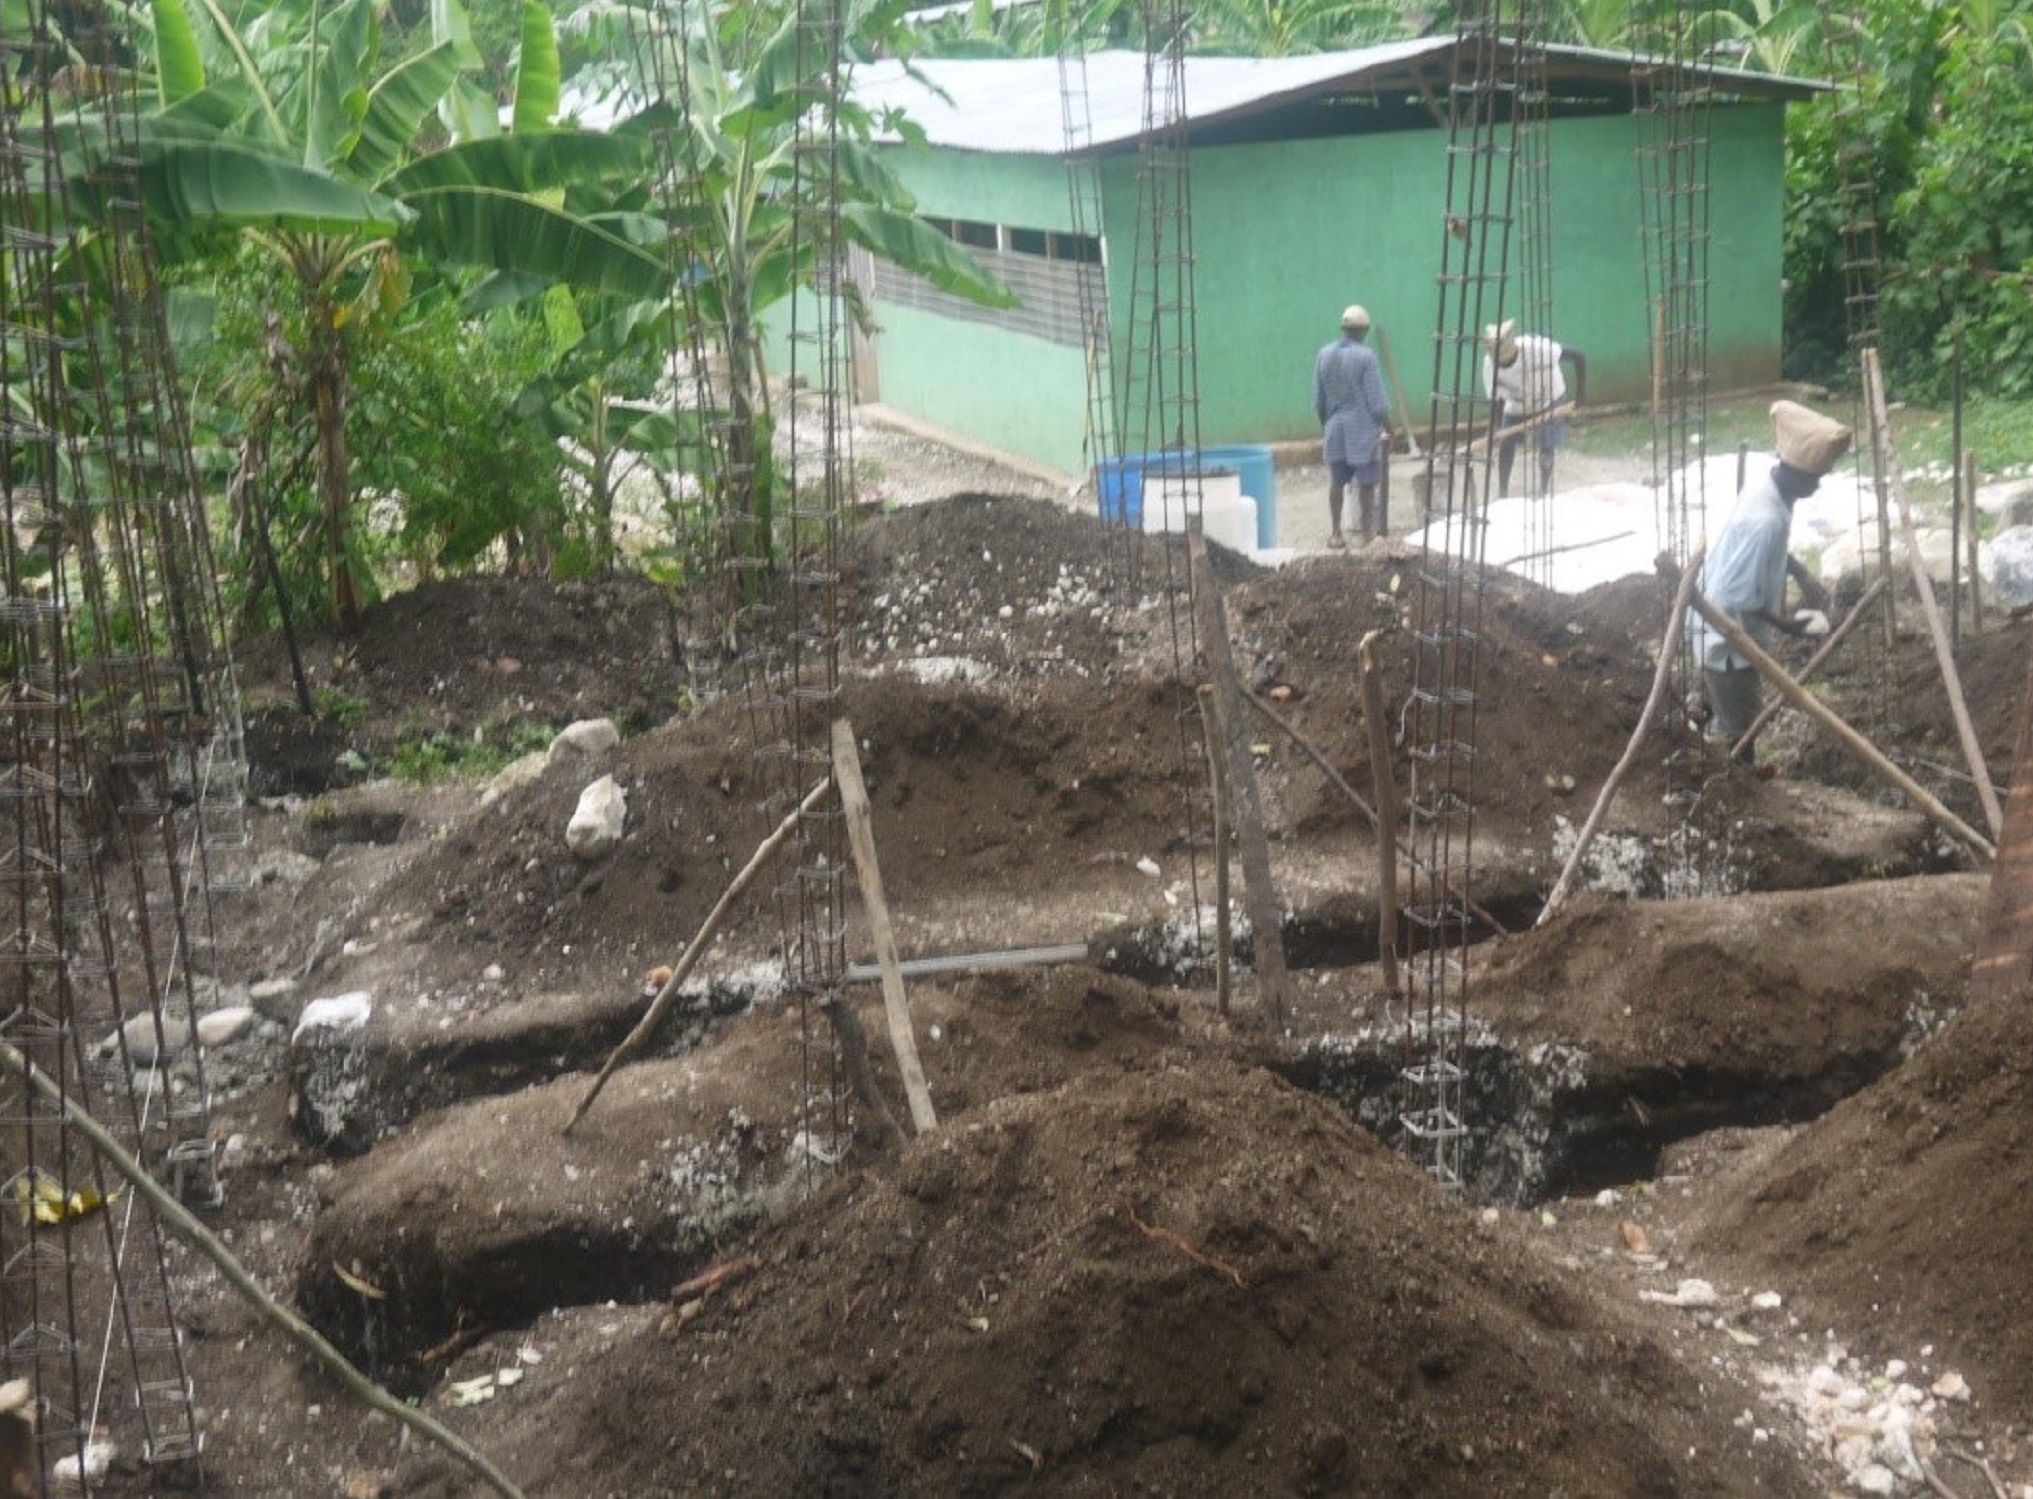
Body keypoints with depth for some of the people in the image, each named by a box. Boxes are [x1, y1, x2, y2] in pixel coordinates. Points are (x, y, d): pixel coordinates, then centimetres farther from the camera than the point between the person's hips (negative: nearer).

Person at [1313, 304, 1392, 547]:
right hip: (1363, 431, -5)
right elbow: (1377, 403, -14)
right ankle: (1368, 534, 10)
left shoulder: (1324, 354, 2)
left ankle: (1335, 533, 19)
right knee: (1366, 485, 5)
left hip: (1335, 430, 5)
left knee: (1337, 482, 14)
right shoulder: (1366, 356, -14)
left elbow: (1318, 402, 7)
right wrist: (1389, 429, -1)